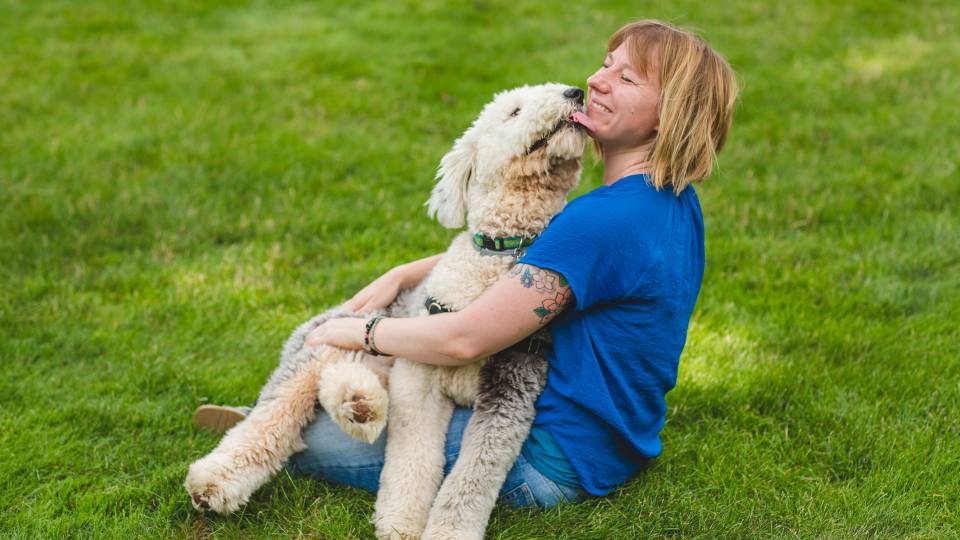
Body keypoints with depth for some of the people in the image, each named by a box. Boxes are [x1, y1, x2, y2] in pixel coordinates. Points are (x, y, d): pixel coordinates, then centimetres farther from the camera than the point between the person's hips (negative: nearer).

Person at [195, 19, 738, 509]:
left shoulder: (606, 220, -29)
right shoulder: (673, 201, 3)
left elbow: (463, 341, -28)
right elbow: (510, 252, 13)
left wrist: (358, 331, -11)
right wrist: (403, 275, 4)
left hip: (558, 462, -10)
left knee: (315, 436, -3)